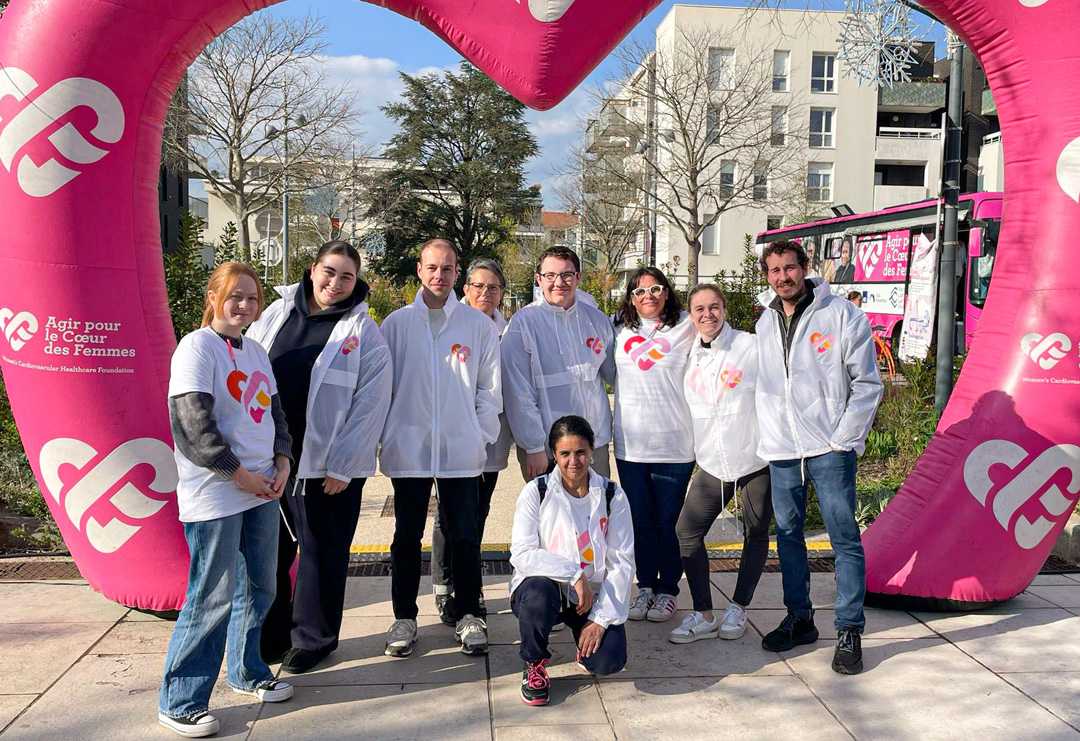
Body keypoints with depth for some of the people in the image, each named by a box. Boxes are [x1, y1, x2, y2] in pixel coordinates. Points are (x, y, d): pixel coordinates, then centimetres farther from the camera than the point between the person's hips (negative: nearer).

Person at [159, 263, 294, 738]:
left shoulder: (255, 351, 14)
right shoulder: (198, 347, -11)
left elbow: (274, 411, 19)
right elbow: (194, 423, -18)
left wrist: (282, 462, 3)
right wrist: (240, 475, -14)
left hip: (261, 489, 8)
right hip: (214, 495, -8)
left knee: (259, 587, 15)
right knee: (213, 597, -5)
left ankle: (247, 672, 34)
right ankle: (178, 703, 8)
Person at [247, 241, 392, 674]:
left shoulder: (364, 333, -5)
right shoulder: (277, 313, 7)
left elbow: (371, 405, -8)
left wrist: (343, 467, -12)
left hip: (327, 466, -4)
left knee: (321, 552, 7)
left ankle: (313, 638, 24)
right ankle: (269, 636, 30)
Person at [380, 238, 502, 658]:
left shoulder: (479, 325, 4)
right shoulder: (397, 323, 5)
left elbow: (490, 387, 6)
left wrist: (482, 436, -1)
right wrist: (386, 435, 0)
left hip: (461, 450, 0)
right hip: (408, 447, 1)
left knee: (464, 537, 5)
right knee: (407, 536, 9)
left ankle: (469, 616, 19)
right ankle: (404, 618, 21)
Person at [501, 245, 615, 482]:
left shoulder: (597, 319, 7)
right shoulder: (523, 323, -7)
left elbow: (613, 372, 20)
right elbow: (518, 393, -10)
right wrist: (533, 447, -13)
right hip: (545, 448, -4)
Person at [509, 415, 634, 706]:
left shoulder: (612, 495, -1)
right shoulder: (536, 492, -6)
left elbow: (622, 562, -4)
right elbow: (522, 554, -14)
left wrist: (601, 619, -13)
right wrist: (573, 574, -24)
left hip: (593, 594, 1)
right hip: (545, 586, -1)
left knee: (608, 661, -23)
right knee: (538, 593, -37)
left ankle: (587, 639, 17)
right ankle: (534, 665, -5)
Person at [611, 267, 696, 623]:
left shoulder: (686, 328, 0)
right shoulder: (621, 331, 8)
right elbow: (609, 374, 23)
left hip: (674, 443, -3)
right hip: (630, 443, 3)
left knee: (668, 522, 4)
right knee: (640, 520, 11)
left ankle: (667, 589, 19)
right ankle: (645, 586, 24)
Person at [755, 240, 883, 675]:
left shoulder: (842, 315, -5)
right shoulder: (765, 323, 11)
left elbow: (867, 382, -6)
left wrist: (843, 439, -11)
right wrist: (767, 436, 7)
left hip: (830, 447, -5)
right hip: (780, 449, 5)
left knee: (844, 538, -2)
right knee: (787, 534, 12)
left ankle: (849, 631, 8)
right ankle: (799, 618, 26)